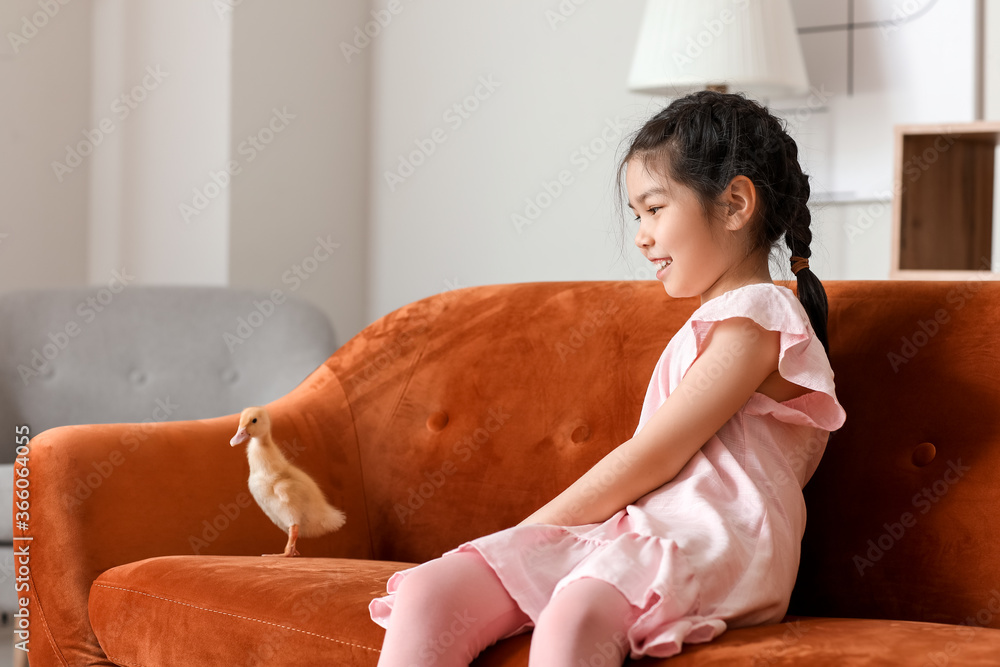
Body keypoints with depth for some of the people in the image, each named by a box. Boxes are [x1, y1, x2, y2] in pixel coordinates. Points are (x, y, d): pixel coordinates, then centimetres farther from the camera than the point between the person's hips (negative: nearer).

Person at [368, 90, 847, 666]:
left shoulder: (756, 318, -1)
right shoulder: (711, 323, 31)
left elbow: (649, 459, -9)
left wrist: (529, 532, -3)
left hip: (714, 541, -9)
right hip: (633, 532, 9)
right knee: (427, 592, -13)